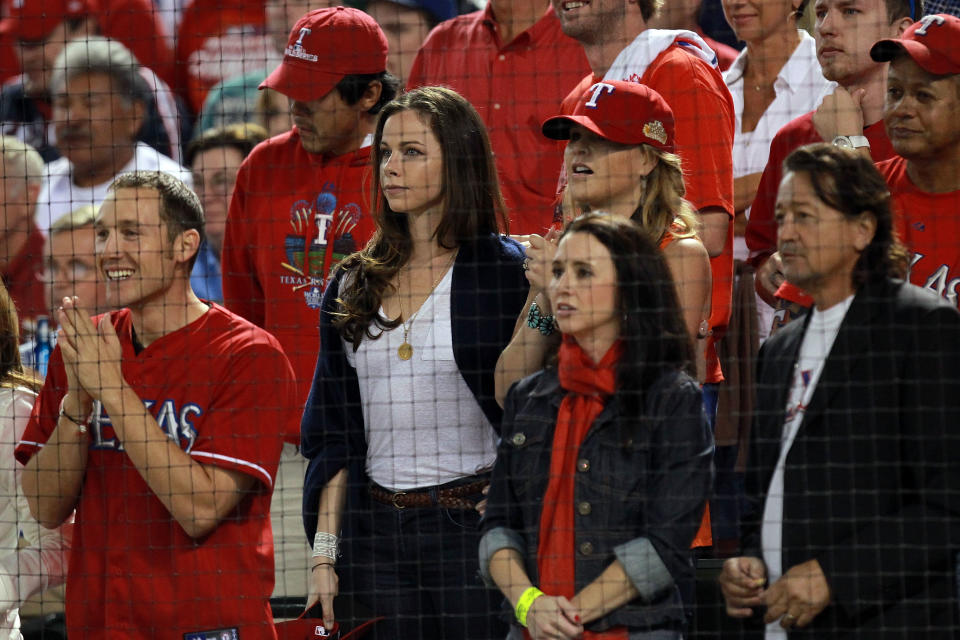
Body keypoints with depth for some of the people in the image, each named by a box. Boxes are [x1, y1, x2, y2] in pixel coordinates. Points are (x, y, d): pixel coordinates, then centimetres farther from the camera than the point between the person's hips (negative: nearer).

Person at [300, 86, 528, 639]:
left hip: (473, 524, -5)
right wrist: (325, 552, 8)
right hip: (376, 526, 5)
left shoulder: (506, 272, -3)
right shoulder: (356, 285, 12)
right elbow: (335, 436, 12)